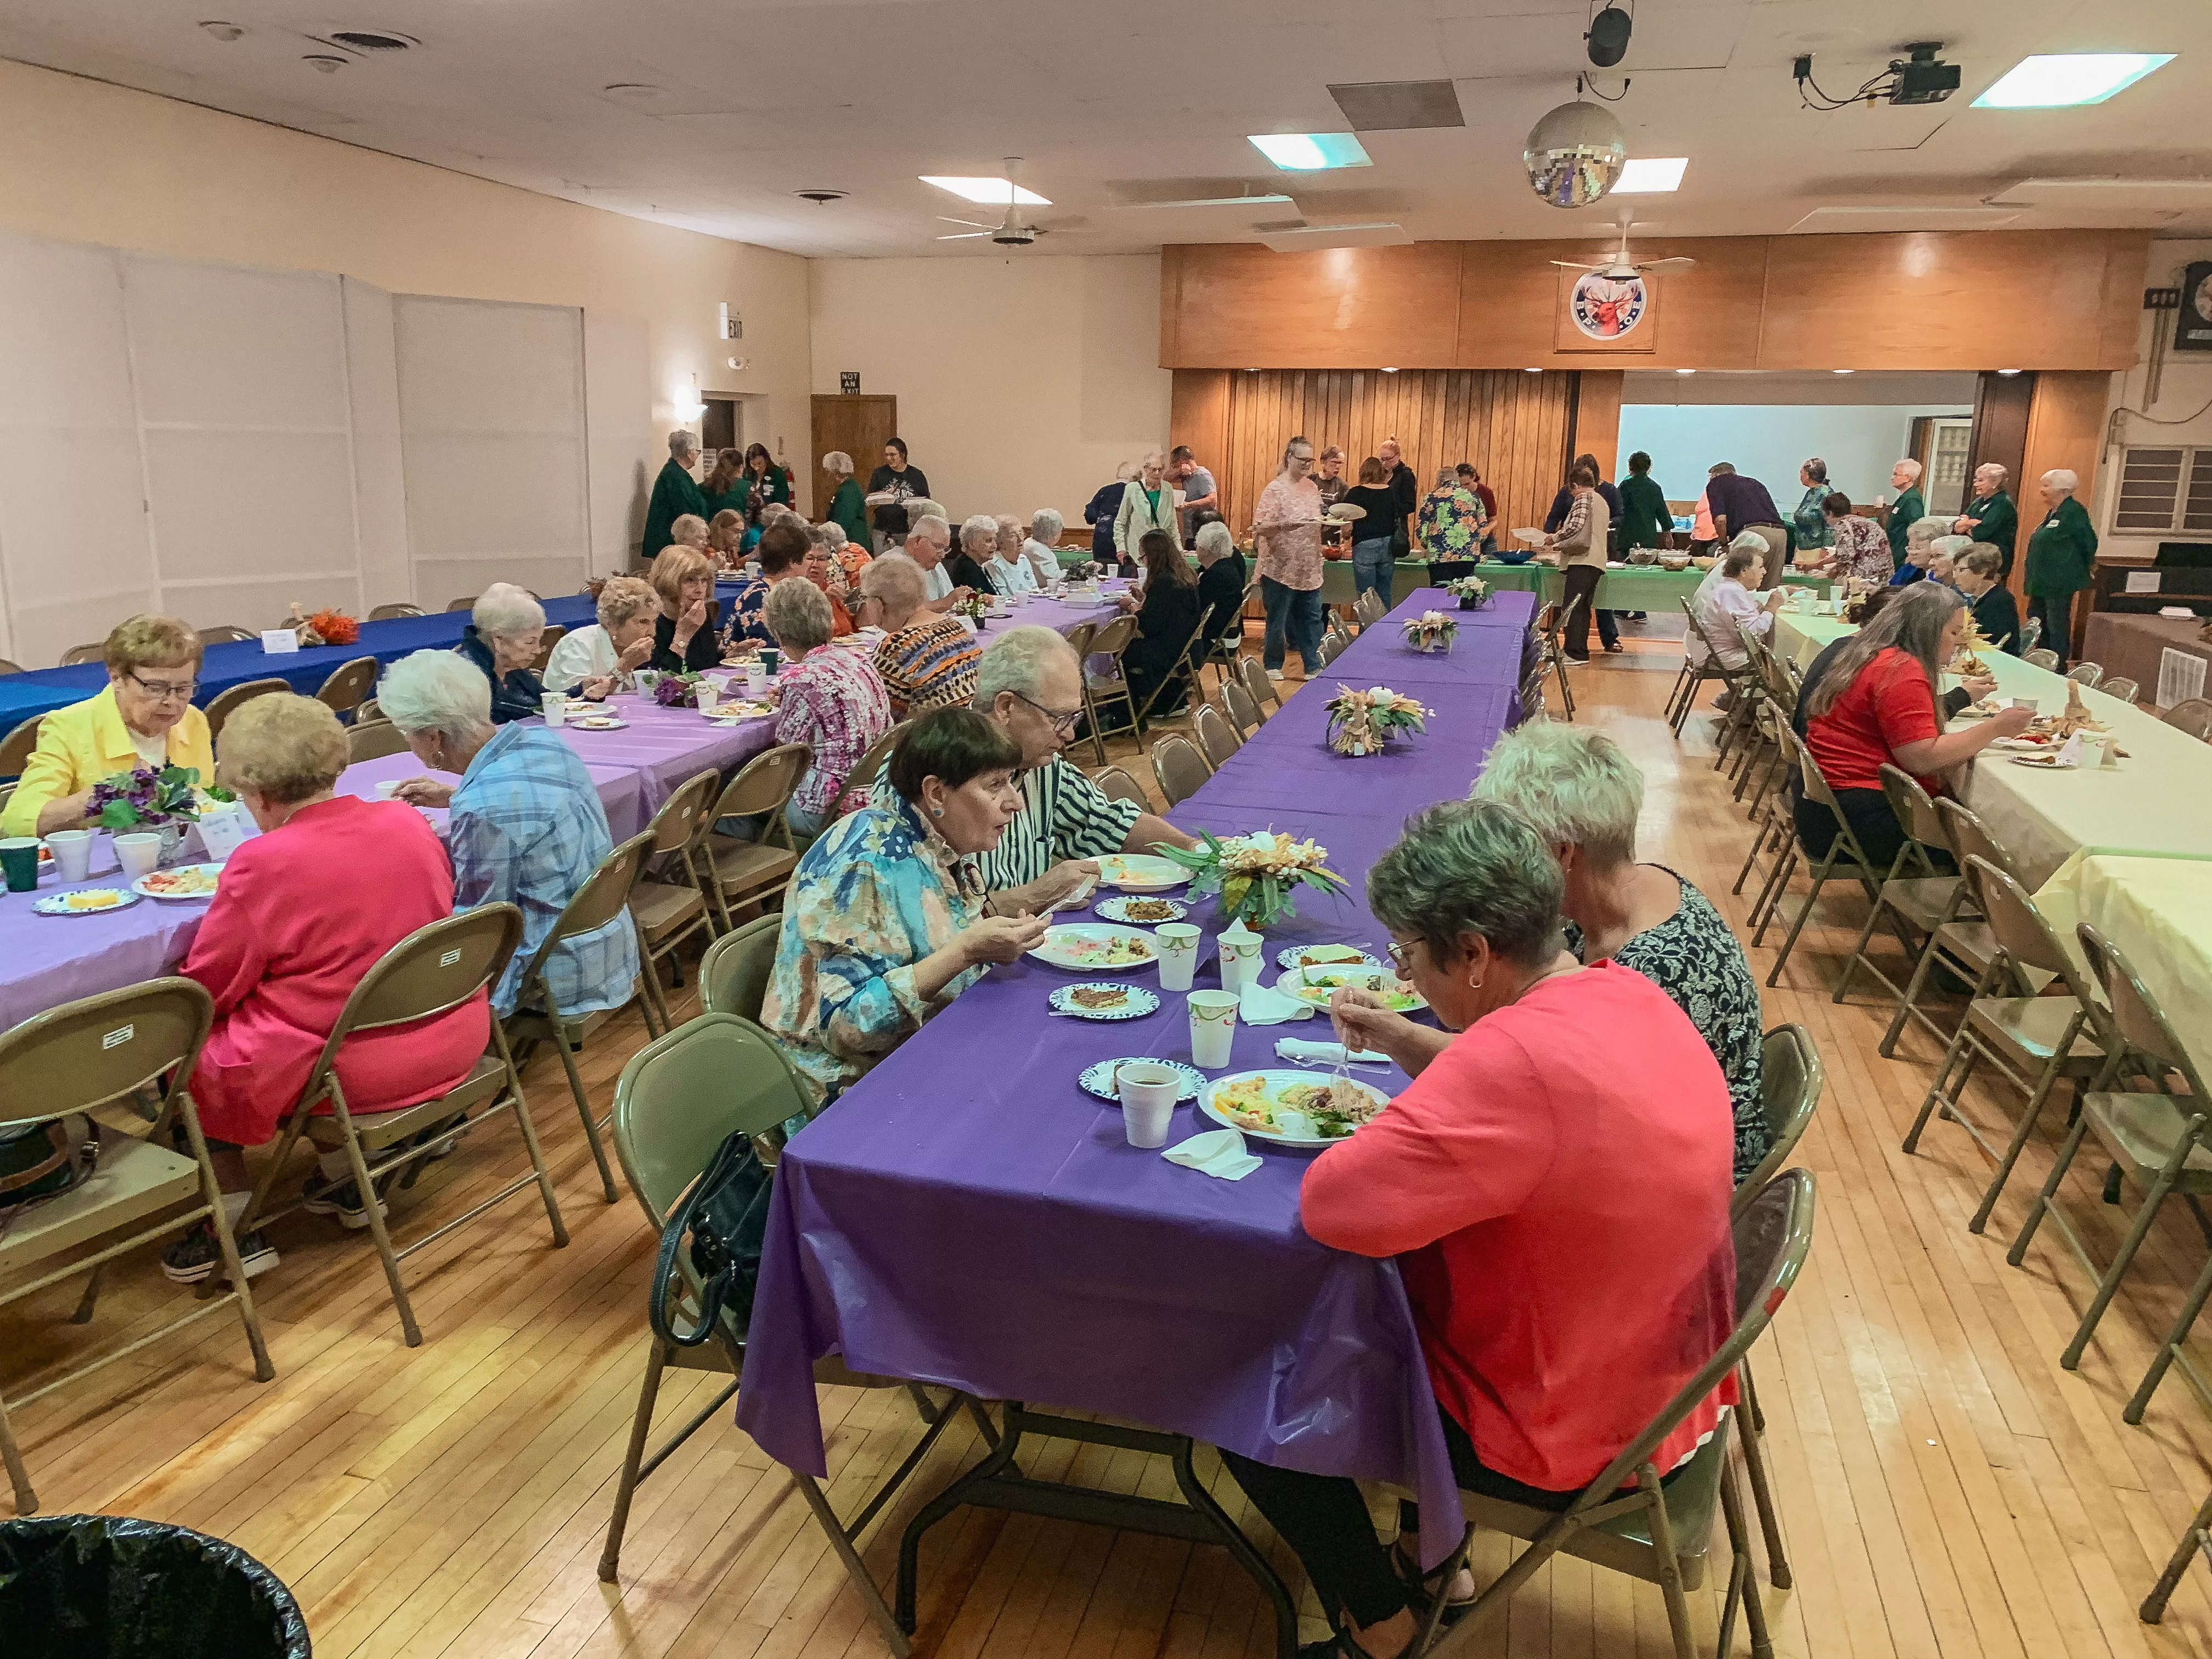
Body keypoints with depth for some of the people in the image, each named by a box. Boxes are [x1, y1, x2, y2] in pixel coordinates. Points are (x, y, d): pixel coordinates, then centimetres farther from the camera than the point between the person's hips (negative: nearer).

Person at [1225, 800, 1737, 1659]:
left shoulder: (1523, 1056, -36)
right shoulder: (1627, 994, -6)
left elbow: (1334, 1204, -36)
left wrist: (1362, 1135, -15)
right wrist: (1406, 1042, 2)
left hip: (1565, 1437, -9)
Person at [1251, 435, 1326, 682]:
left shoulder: (1311, 486, 10)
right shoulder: (1276, 489, -12)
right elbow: (1259, 526, -18)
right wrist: (1284, 524, -32)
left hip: (1309, 569, 6)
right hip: (1281, 568, -6)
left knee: (1312, 618, 9)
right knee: (1278, 620, 6)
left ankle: (1313, 667, 18)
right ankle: (1272, 666, 21)